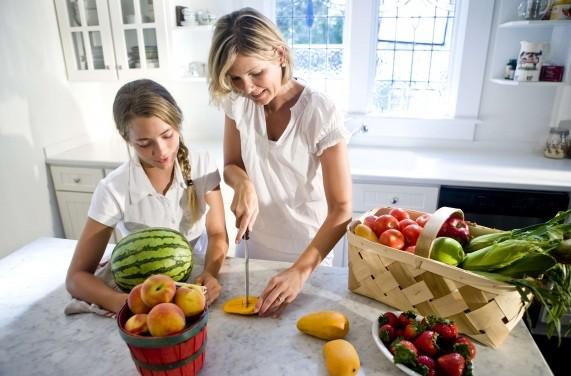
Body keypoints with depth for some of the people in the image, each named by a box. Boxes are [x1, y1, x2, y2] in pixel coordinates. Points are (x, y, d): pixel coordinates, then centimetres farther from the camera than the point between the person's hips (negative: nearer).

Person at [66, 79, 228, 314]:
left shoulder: (201, 165, -12)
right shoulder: (113, 190, -18)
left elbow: (217, 234, -6)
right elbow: (77, 276, -13)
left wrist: (210, 273, -26)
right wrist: (124, 303, -32)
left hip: (198, 278, 0)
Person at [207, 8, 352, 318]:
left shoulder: (321, 114, -24)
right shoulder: (238, 103, -10)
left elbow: (341, 209, -24)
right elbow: (231, 166, 3)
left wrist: (301, 270, -33)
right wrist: (243, 183, -21)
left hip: (308, 250, -3)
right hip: (253, 243, 4)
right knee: (244, 300, 24)